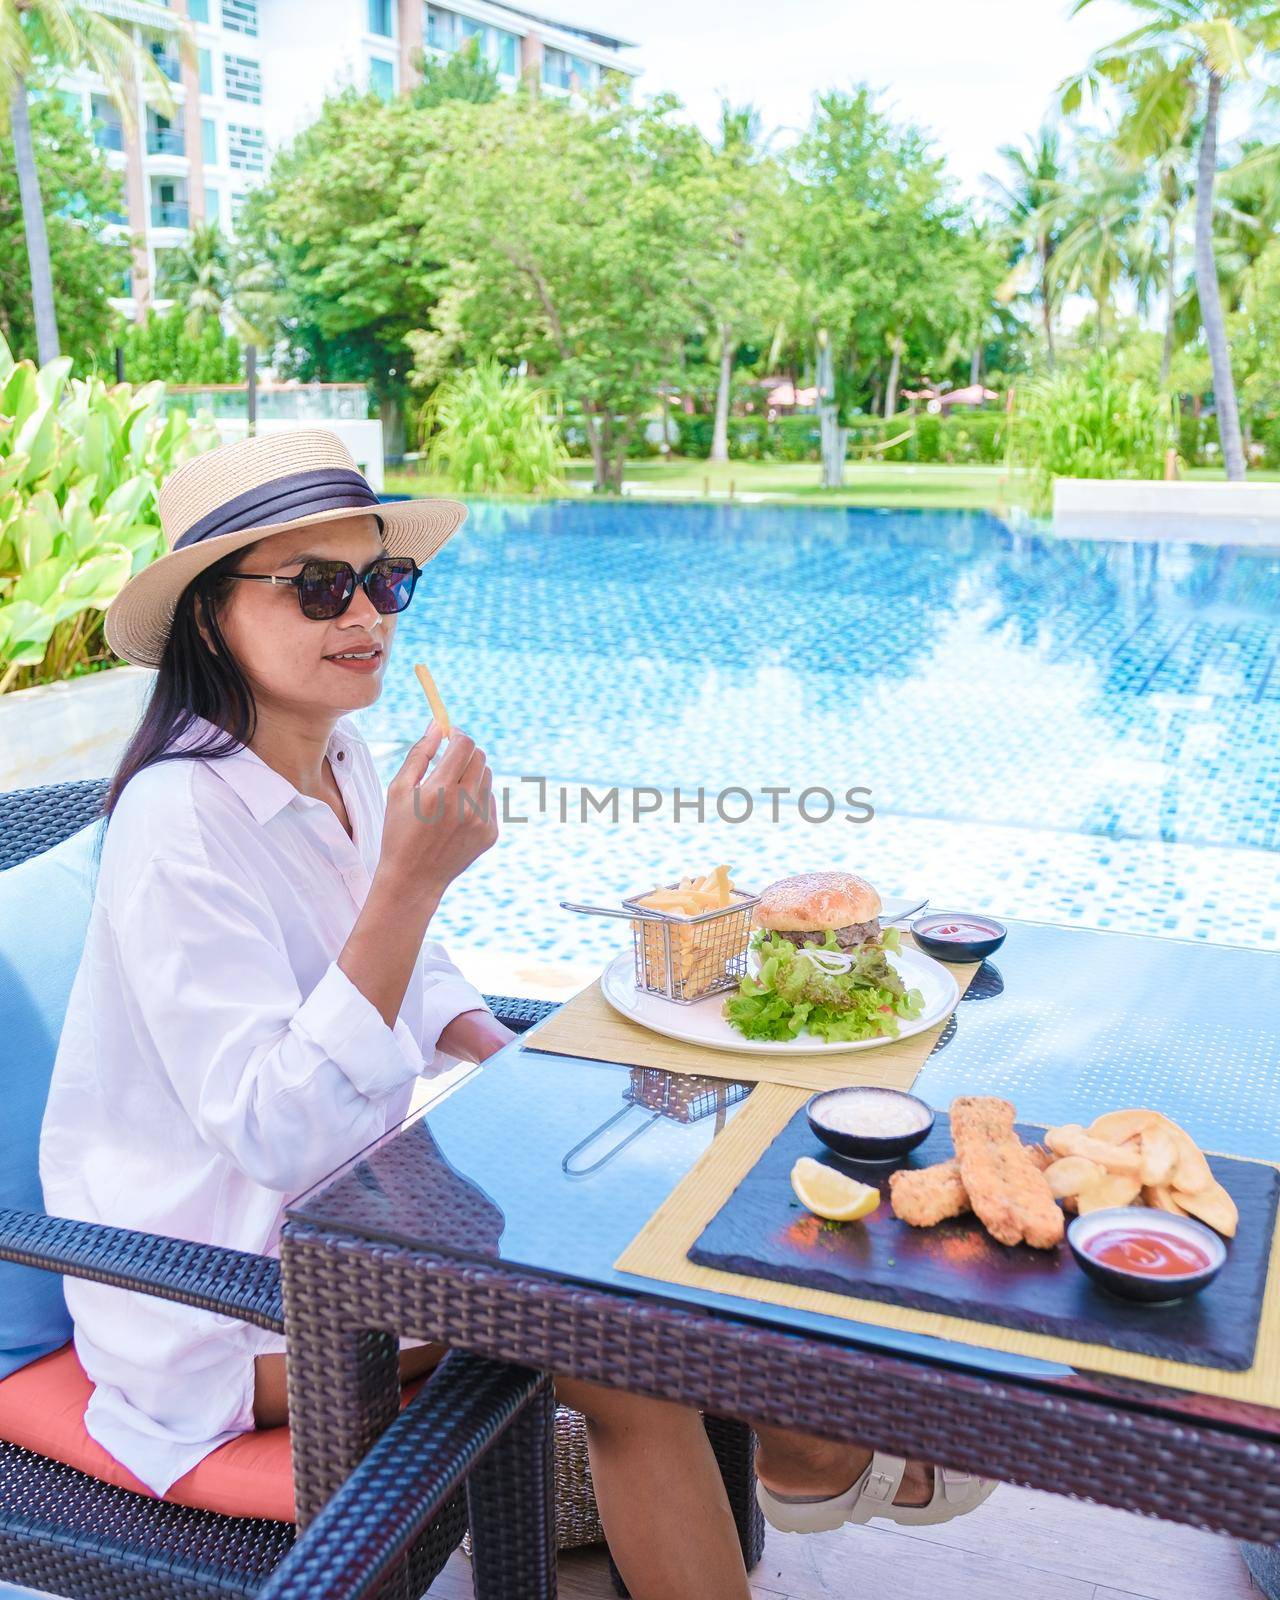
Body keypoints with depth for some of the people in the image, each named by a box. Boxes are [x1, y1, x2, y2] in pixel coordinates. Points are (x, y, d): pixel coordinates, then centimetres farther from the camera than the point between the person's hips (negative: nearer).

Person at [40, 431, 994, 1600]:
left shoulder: (340, 757, -1)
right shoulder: (181, 818, -26)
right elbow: (278, 1136, -31)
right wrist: (410, 880, -36)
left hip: (347, 1181, 8)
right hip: (224, 1300, -8)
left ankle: (808, 1454, 23)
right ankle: (819, 1461, 5)